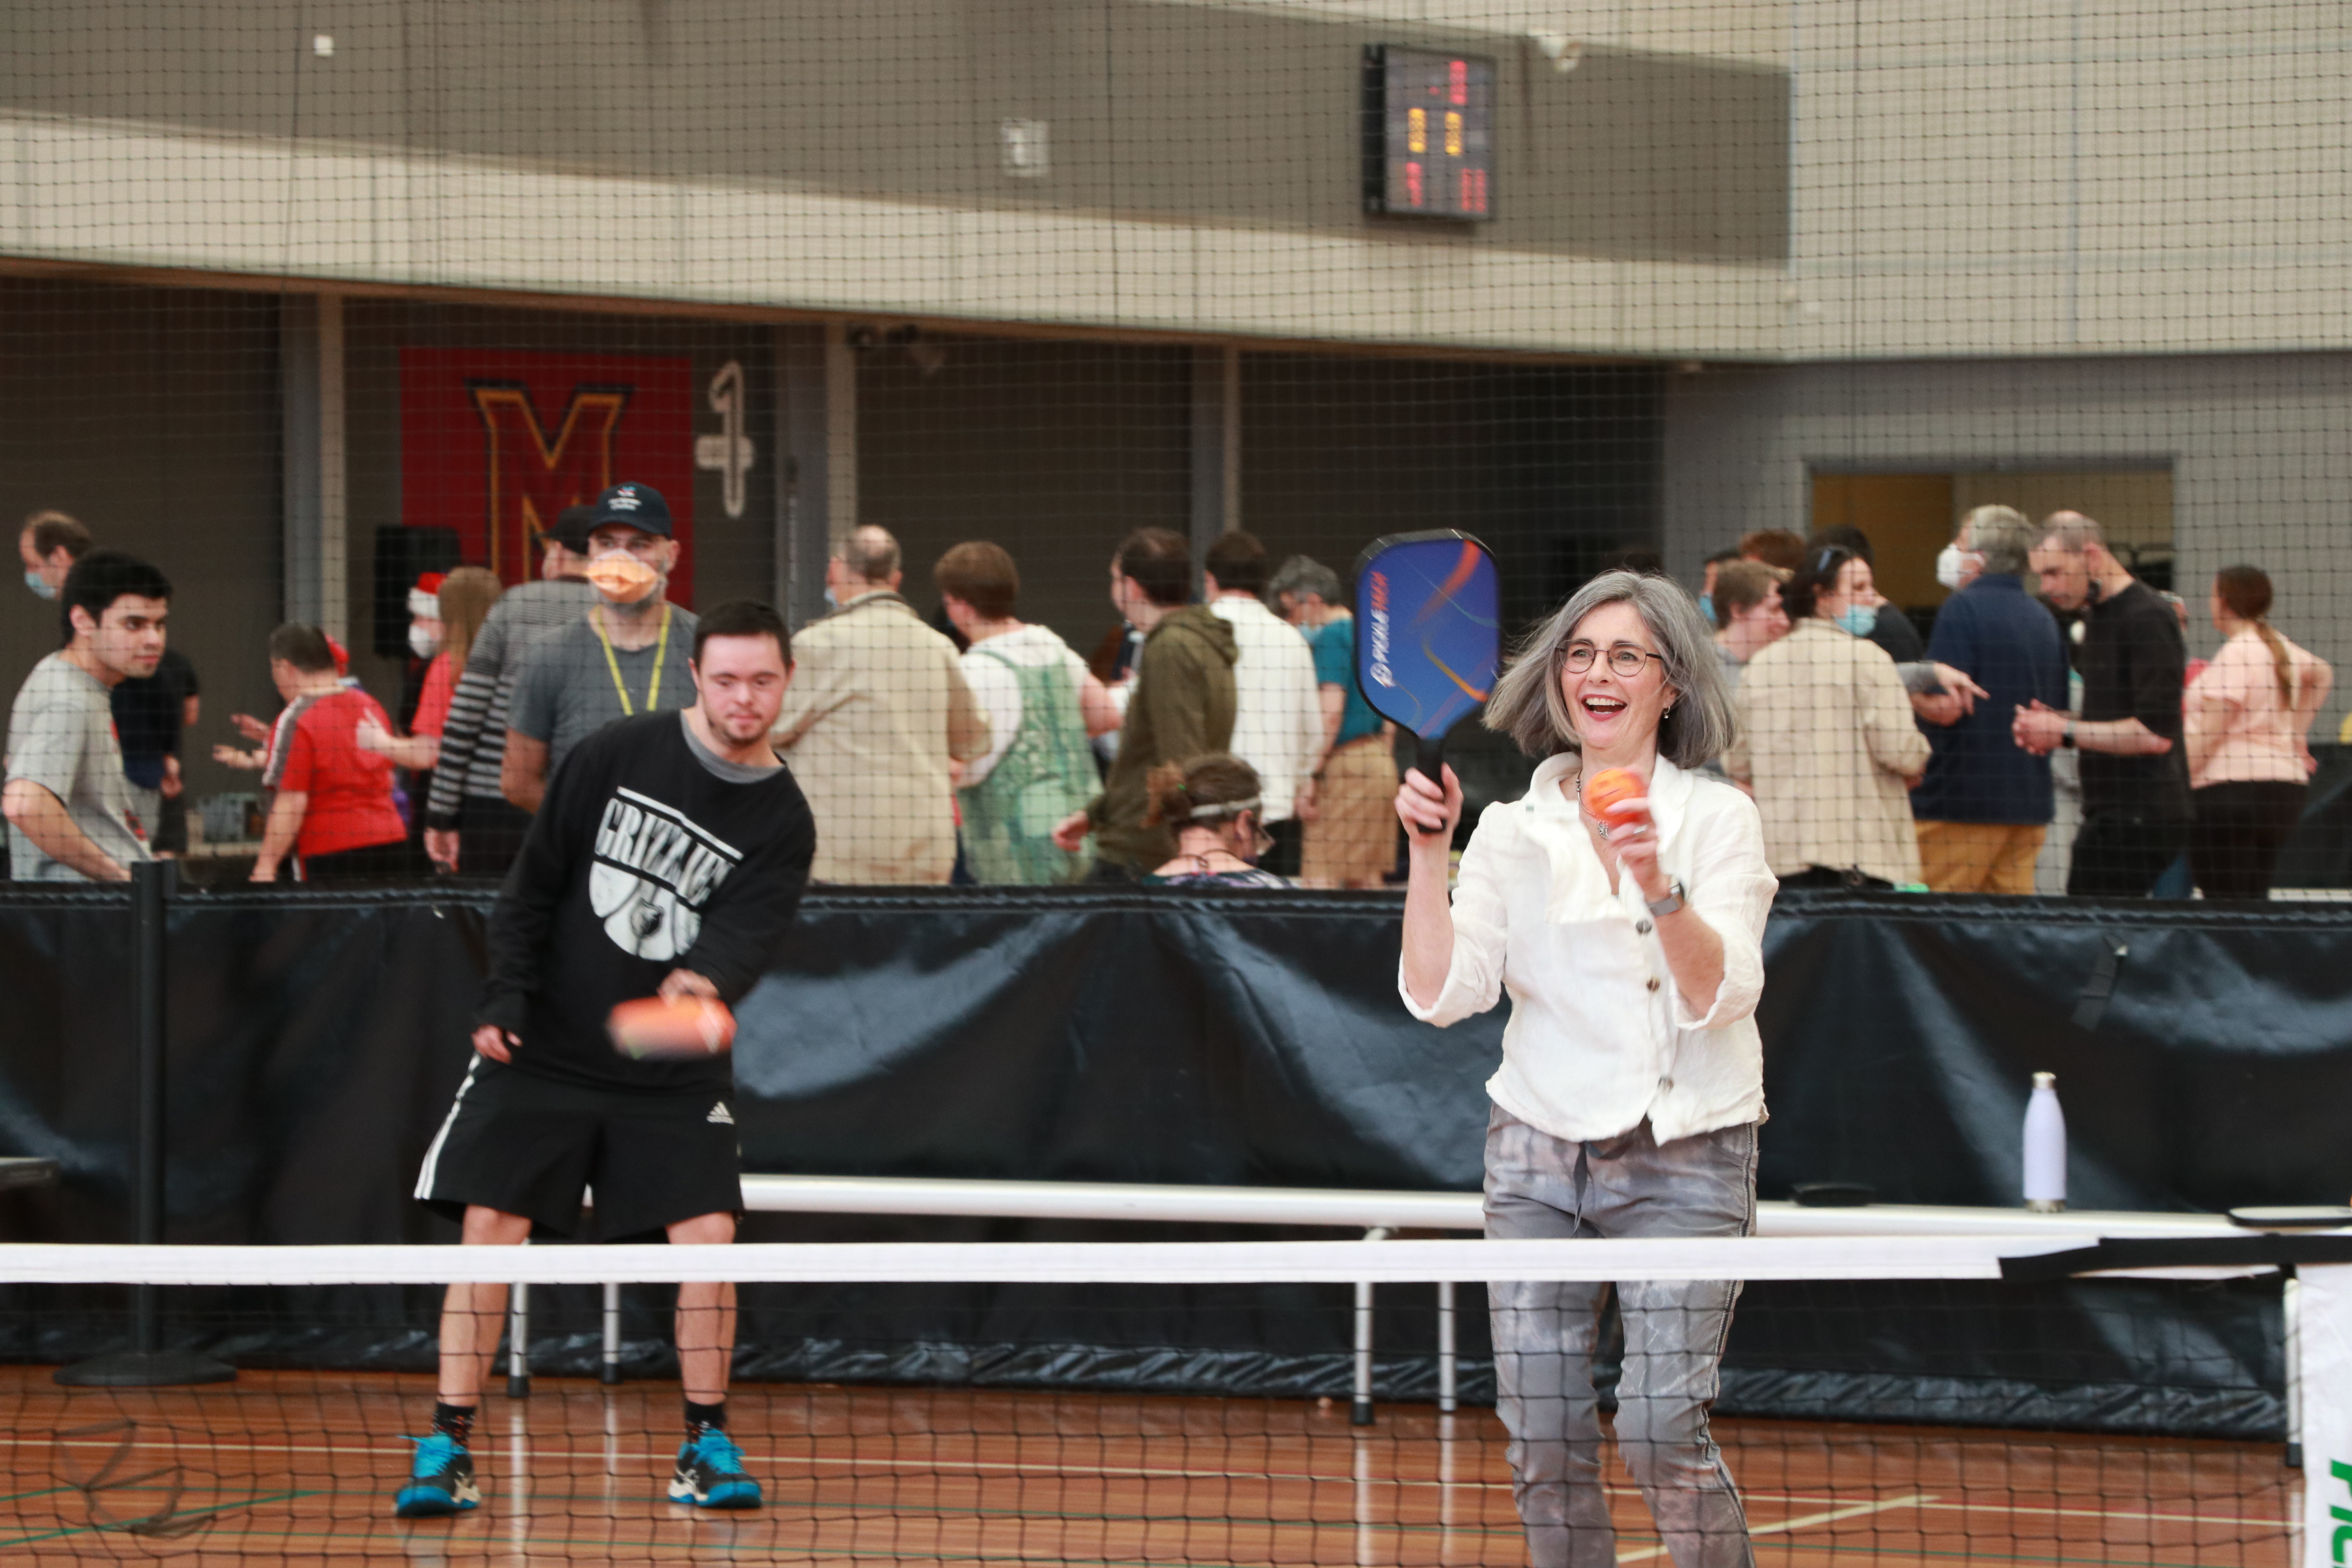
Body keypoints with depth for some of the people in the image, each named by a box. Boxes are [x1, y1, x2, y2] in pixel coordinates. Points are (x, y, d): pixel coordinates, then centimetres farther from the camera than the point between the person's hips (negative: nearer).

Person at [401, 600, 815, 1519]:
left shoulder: (782, 823, -2)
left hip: (673, 1073, 1)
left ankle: (706, 1447, 5)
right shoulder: (619, 754, -4)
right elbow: (535, 881, 1)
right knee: (490, 1231, -8)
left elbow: (749, 930, -18)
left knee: (708, 1235, -11)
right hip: (541, 1052, -1)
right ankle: (446, 1451, -2)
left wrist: (705, 979, -39)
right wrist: (505, 998, -6)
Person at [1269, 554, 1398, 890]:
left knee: (1319, 877, -10)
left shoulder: (1330, 638, -10)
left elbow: (1332, 709, -18)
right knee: (1368, 876, 11)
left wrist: (1312, 775, -18)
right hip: (1380, 761, 9)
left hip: (1344, 761, -9)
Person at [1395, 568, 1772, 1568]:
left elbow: (1720, 995, -13)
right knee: (1542, 1437, -1)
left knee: (1662, 1429, -15)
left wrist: (1660, 888, -28)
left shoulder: (1717, 819, 0)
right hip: (1540, 1149, 3)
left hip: (1684, 1158, -3)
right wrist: (1428, 853, -9)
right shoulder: (1513, 829, 7)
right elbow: (1440, 994, 0)